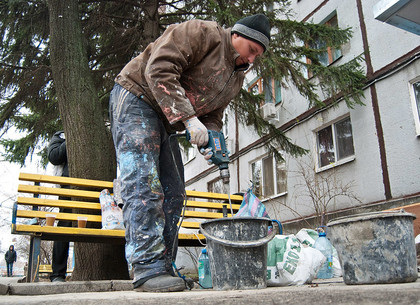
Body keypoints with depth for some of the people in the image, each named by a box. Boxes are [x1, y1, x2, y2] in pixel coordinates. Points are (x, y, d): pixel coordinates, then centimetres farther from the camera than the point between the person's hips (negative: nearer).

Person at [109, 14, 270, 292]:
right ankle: (147, 269, -16)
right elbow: (159, 70, -24)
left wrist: (210, 141, -12)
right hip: (136, 99, -9)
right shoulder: (203, 34, -13)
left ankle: (164, 268, 6)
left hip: (166, 122, 9)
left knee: (173, 193, 1)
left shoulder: (236, 79, 14)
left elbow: (212, 116, 12)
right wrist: (189, 118, -28)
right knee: (144, 185, -18)